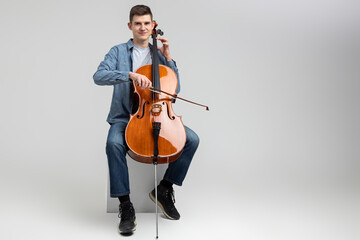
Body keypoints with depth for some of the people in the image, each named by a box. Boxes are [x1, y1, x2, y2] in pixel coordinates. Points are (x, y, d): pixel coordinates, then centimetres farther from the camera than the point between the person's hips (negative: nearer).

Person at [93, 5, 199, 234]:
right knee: (114, 143, -36)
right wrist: (130, 74, -25)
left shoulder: (158, 53, 15)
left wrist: (168, 58, 2)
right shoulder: (118, 51, 6)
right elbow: (99, 76, -12)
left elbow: (175, 88, 10)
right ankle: (126, 205, -23)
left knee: (192, 139, -19)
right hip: (125, 117, -3)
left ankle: (164, 189, -2)